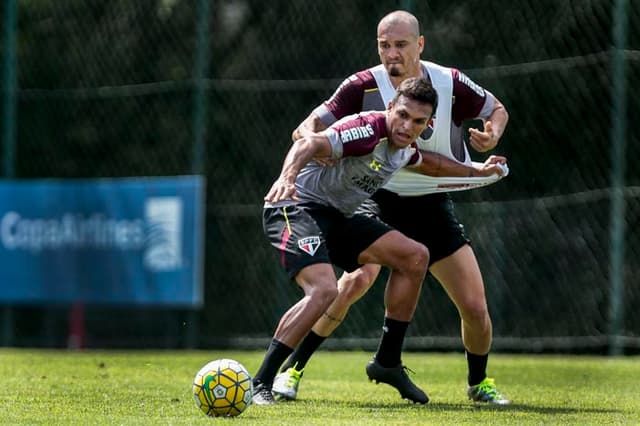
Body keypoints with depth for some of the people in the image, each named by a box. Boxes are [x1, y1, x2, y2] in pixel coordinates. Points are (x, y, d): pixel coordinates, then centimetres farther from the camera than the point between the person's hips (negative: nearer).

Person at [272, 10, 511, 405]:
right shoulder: (364, 86, -14)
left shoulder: (450, 83, -8)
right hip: (379, 200, -2)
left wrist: (492, 135, -14)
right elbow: (311, 128, -18)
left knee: (475, 306, -3)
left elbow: (497, 110, 9)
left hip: (433, 205, 3)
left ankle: (479, 382, 27)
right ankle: (291, 369, -17)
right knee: (359, 278, -29)